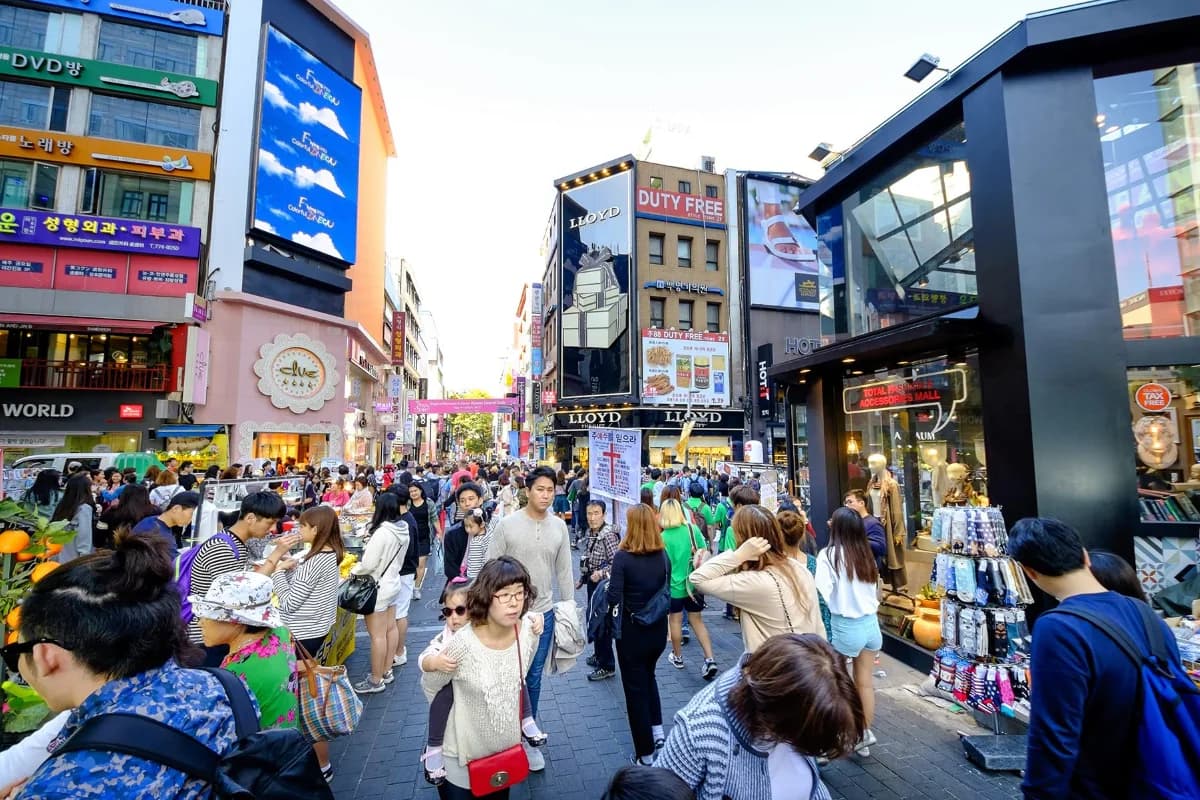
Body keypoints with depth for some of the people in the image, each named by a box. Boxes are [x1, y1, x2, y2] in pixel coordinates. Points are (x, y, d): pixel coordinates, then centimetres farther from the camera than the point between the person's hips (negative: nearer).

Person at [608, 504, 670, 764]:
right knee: (648, 677, 31)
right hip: (658, 629, 5)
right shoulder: (663, 554, -6)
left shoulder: (623, 557, -20)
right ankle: (658, 730, 32)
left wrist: (609, 582, -4)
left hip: (632, 632, -4)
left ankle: (645, 754, 24)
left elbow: (614, 599, -22)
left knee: (636, 688, 13)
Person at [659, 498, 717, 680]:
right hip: (694, 583, 3)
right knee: (697, 620, 17)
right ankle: (710, 660, 7)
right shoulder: (693, 529, -8)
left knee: (675, 620, 17)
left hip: (674, 585, -3)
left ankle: (677, 657, 33)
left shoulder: (663, 537, -16)